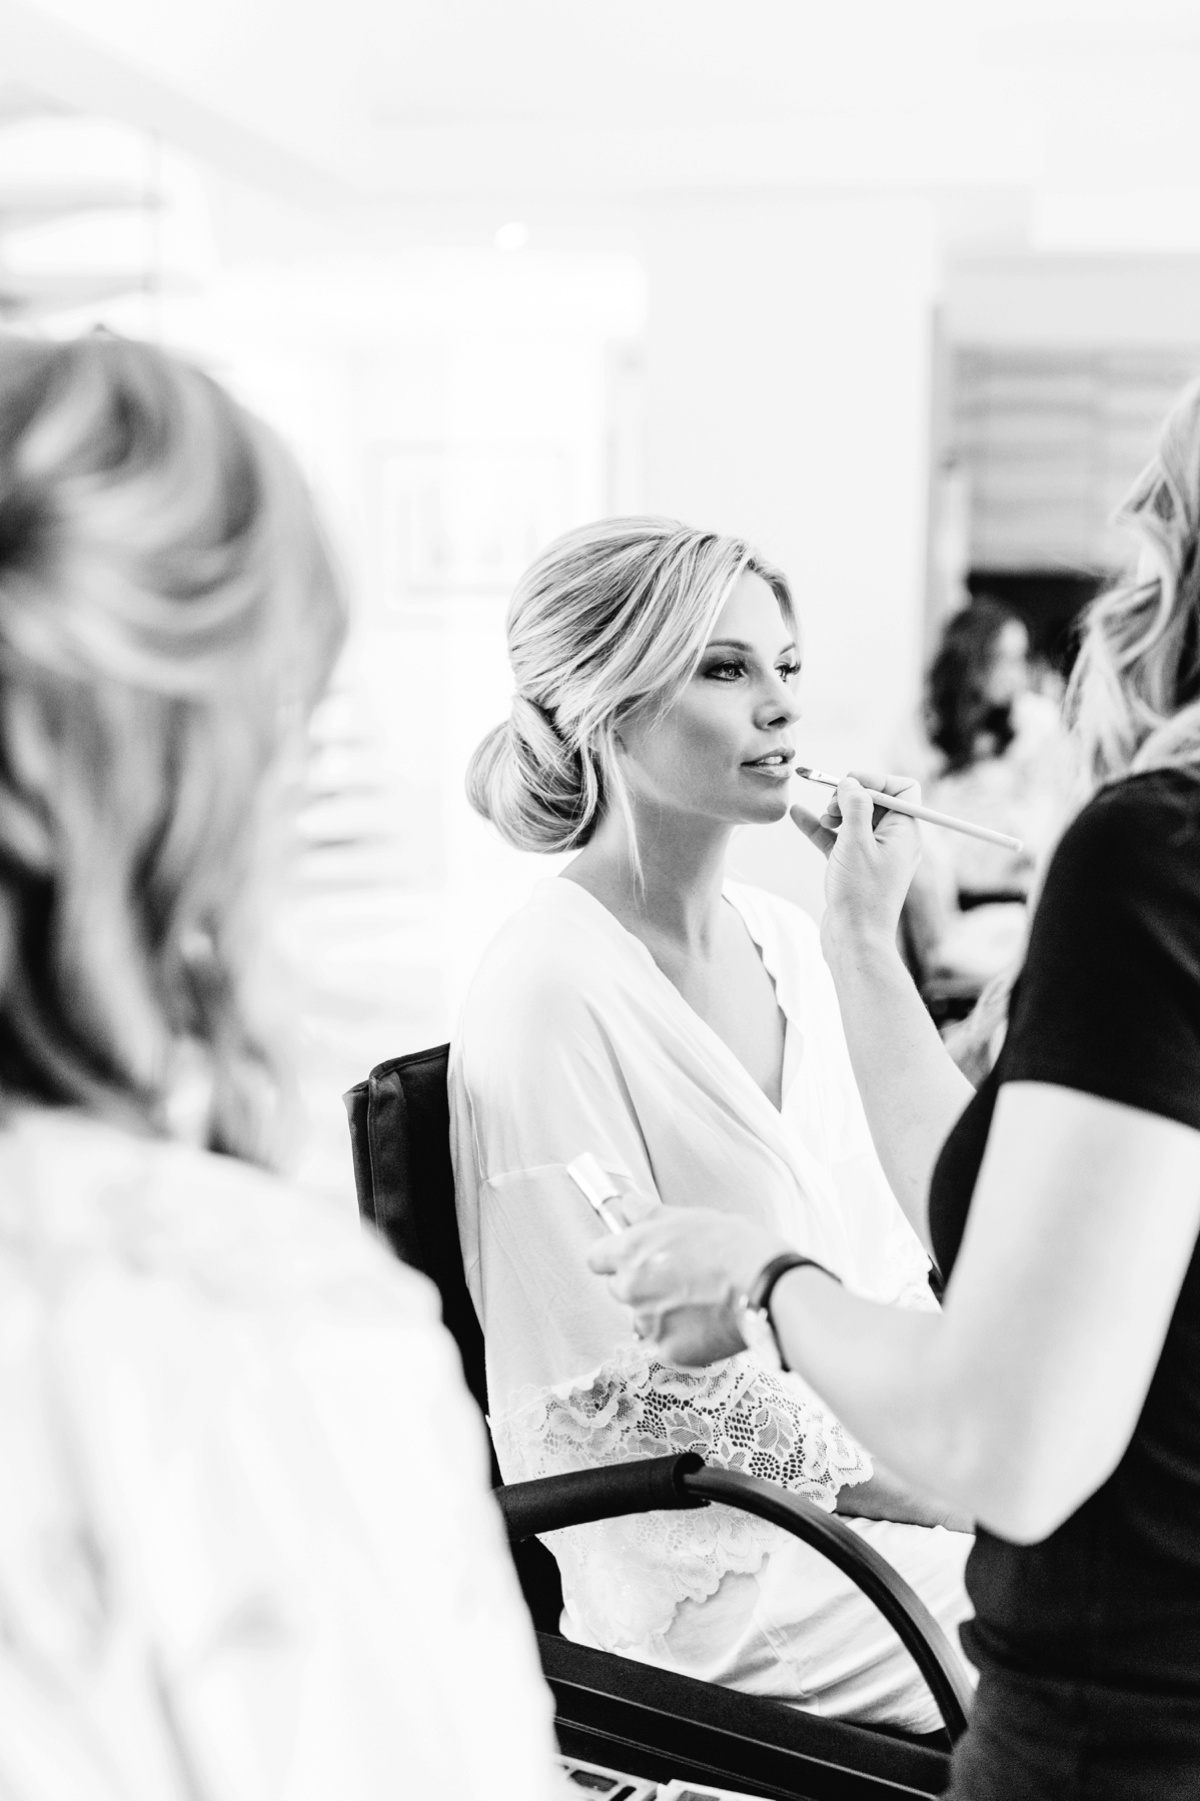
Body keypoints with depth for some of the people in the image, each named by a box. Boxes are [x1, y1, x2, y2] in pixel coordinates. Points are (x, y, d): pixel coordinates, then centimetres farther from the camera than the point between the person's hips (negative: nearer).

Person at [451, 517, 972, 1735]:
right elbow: (631, 1398, -16)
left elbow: (882, 1265, 11)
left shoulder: (783, 942, 7)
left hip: (863, 1482, 7)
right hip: (697, 1560, -7)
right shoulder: (547, 992, -16)